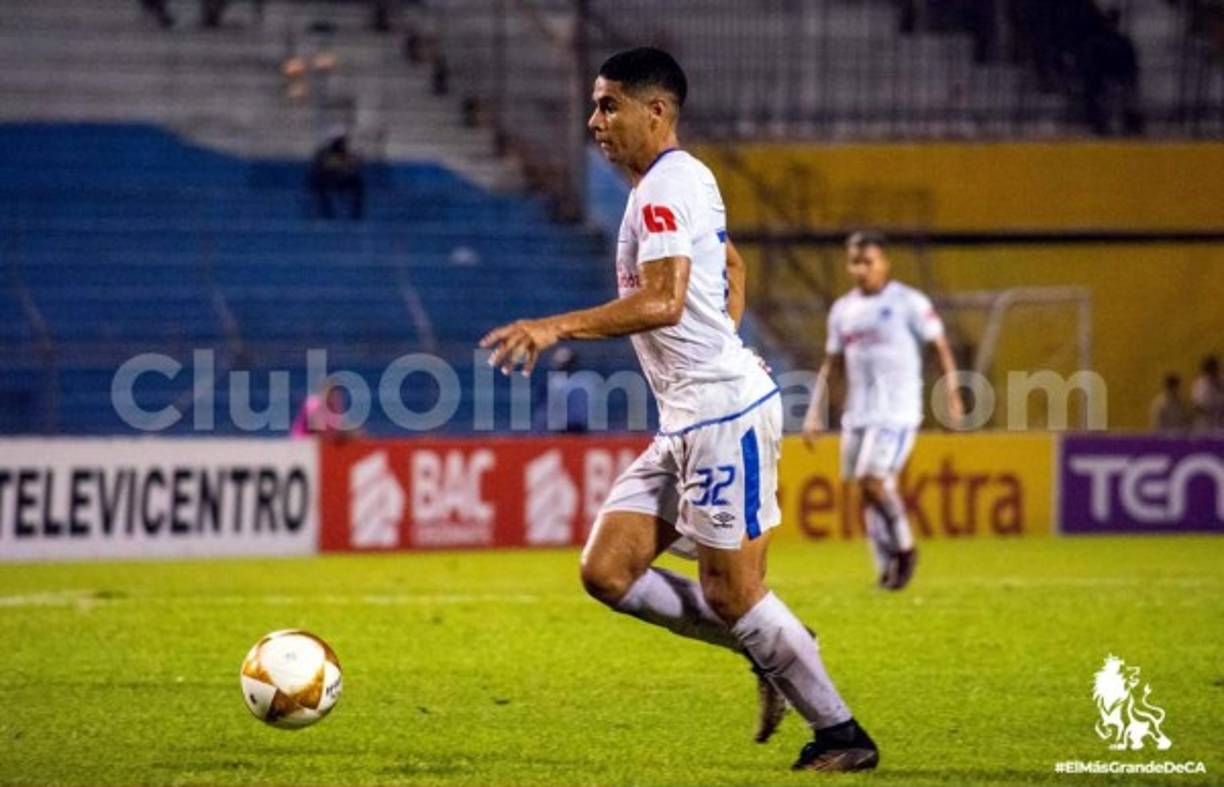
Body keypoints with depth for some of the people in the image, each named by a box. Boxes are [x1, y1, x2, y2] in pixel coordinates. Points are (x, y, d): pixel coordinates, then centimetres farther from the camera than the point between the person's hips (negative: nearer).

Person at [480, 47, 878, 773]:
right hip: (690, 417, 10)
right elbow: (732, 271, 32)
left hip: (724, 411, -10)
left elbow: (663, 303, -27)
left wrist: (557, 327, -26)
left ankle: (842, 736, 7)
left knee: (733, 592, -5)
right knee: (608, 571, 3)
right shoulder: (688, 179, 17)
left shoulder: (665, 188, -14)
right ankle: (771, 652, 13)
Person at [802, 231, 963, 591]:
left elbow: (940, 347, -1)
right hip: (857, 414, 6)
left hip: (897, 412, -6)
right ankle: (887, 570, 13)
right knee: (869, 491, 5)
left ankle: (904, 548, 2)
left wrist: (952, 394, -11)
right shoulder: (842, 310, 13)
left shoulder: (908, 302, -3)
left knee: (872, 480, -19)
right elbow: (832, 366, 19)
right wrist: (814, 413, 13)